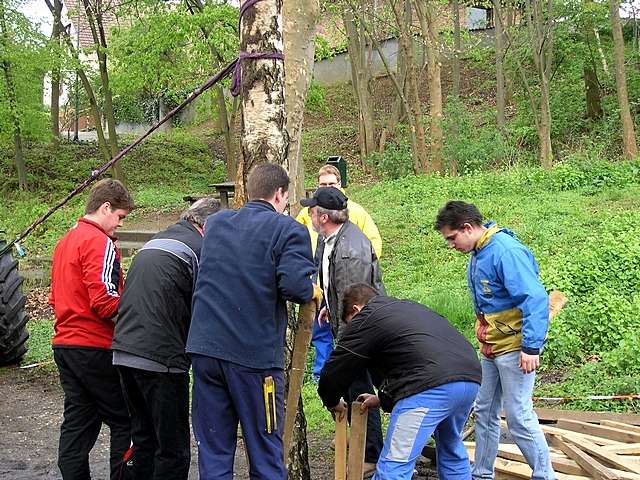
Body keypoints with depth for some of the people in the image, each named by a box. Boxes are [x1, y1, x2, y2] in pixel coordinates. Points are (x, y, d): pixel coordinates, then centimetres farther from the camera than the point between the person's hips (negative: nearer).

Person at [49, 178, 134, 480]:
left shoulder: (65, 242, 16)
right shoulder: (100, 242, -13)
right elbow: (105, 300, -21)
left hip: (64, 344, 9)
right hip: (95, 348, -9)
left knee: (78, 421, 12)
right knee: (124, 422, 1)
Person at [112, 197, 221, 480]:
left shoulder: (153, 243, 19)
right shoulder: (200, 249, -6)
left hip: (124, 353, 8)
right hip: (160, 358, -8)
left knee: (144, 439, 19)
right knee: (174, 448, 0)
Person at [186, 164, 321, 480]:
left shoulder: (215, 223, 15)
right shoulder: (288, 230, -4)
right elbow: (296, 286, -18)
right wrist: (314, 292, 2)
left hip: (204, 347, 5)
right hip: (255, 354, -5)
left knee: (213, 451, 10)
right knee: (265, 451, 8)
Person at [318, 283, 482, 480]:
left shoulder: (365, 318, 12)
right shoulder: (408, 307, 35)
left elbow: (334, 370, 15)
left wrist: (332, 402, 34)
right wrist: (383, 399, 46)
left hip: (432, 385, -8)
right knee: (452, 451, 29)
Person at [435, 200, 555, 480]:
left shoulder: (506, 251, -21)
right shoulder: (478, 254, 8)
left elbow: (535, 299, -25)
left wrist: (531, 347, -25)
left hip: (514, 349, -10)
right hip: (490, 348, 10)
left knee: (519, 417, -5)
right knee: (484, 413, 16)